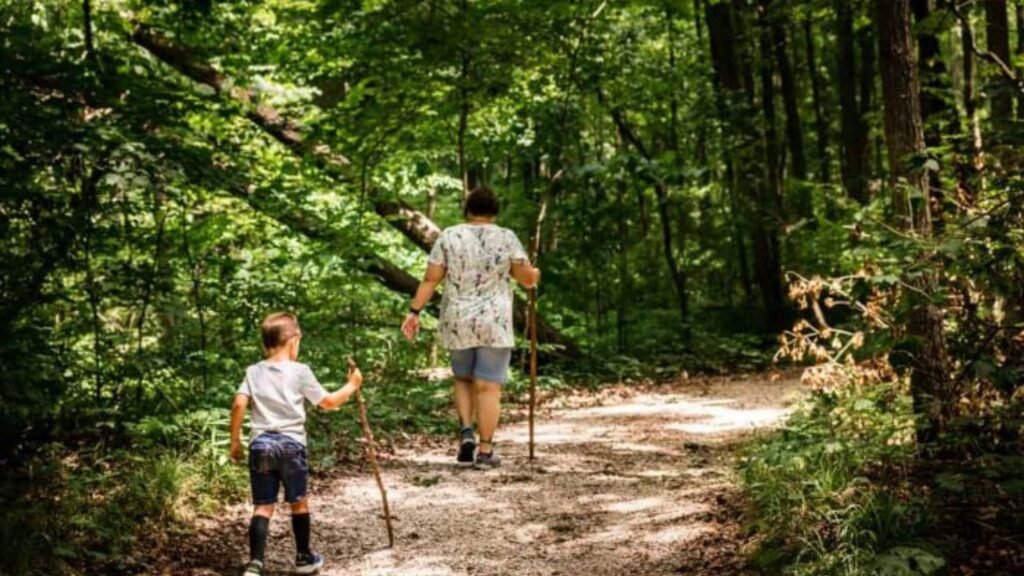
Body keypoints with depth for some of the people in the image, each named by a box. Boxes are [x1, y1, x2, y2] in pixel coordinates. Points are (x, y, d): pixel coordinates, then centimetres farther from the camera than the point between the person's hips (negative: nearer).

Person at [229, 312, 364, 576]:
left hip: (260, 444, 2)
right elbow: (328, 402, 3)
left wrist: (235, 440, 4)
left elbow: (239, 404, -4)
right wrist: (352, 386, 18)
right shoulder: (300, 371, -2)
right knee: (299, 502, 14)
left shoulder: (254, 372, 7)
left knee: (263, 506, 2)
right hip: (291, 443, -2)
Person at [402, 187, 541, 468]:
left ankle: (466, 432, 4)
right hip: (494, 324, -2)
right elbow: (528, 279, -2)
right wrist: (535, 274, 20)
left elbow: (430, 279, -5)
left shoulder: (449, 237, -2)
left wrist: (414, 312, -1)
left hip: (457, 323, 2)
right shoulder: (506, 238, -5)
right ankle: (486, 451, 2)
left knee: (463, 378, 21)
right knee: (489, 386, 2)